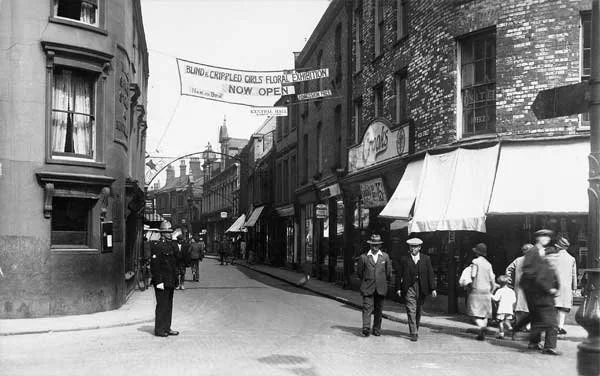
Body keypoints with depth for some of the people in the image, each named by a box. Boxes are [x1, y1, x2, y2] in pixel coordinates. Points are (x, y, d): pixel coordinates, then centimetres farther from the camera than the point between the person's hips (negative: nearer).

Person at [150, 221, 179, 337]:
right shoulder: (156, 246, -11)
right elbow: (154, 265, -16)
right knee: (162, 305, -3)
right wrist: (158, 281, -19)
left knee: (169, 305, 12)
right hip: (162, 281, -8)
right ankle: (159, 329, 5)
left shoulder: (171, 245, 15)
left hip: (170, 281, 8)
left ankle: (167, 328, 20)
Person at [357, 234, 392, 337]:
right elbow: (360, 273, 11)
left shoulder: (385, 256, 7)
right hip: (367, 288, -2)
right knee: (367, 307, -12)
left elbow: (388, 273, 14)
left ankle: (377, 329, 16)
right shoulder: (363, 257, 2)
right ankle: (366, 328, -19)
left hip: (381, 288, 2)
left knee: (379, 309, 7)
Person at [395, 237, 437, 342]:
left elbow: (430, 274, 2)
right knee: (411, 311, -8)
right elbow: (398, 275, 4)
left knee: (418, 311, 13)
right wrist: (398, 288, -2)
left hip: (421, 289, 2)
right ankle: (414, 334, -8)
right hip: (409, 288, -2)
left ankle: (416, 329, 30)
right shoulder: (404, 260, 3)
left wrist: (433, 289, -3)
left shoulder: (426, 259, 5)